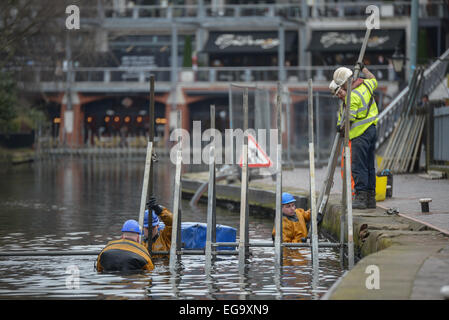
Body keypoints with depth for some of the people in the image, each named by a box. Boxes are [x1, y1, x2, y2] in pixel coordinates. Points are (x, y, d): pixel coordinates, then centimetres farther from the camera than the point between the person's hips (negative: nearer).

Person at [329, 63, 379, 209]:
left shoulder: (352, 96, -18)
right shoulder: (366, 85, 6)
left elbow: (350, 119, -17)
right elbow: (374, 80, 31)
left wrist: (341, 127, 0)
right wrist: (364, 69, 40)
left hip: (360, 134, -9)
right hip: (372, 129, 9)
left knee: (358, 167, -8)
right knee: (369, 166, 12)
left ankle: (360, 198, -12)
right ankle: (371, 198, 16)